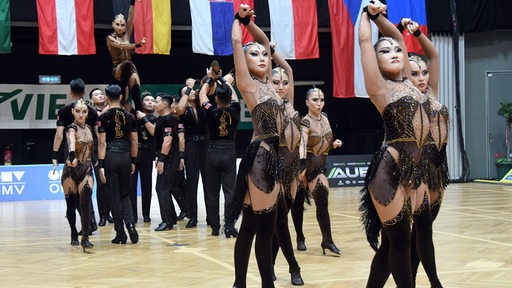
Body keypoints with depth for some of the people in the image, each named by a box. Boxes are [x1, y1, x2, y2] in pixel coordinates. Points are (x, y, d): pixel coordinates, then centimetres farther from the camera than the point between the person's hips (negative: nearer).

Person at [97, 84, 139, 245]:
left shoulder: (104, 117, -5)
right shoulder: (130, 117, 4)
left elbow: (102, 143, -9)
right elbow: (134, 142, 6)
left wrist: (101, 166, -8)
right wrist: (133, 162, 16)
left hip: (110, 156, -3)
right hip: (125, 156, 3)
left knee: (114, 196, 4)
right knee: (125, 194, 16)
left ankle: (120, 233, 7)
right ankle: (130, 223, -7)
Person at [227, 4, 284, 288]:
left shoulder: (267, 82, 14)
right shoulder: (247, 83, -4)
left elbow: (265, 40, 25)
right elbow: (236, 42, -6)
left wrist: (249, 20, 18)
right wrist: (239, 18, 9)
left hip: (274, 155, 8)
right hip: (259, 156, -8)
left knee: (264, 225, 11)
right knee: (256, 226, -4)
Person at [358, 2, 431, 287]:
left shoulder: (409, 82, 14)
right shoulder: (379, 86, -1)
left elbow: (397, 35, 23)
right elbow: (365, 40, 2)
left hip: (415, 169, 7)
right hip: (390, 169, -7)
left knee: (392, 241, 11)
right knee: (399, 241, -2)